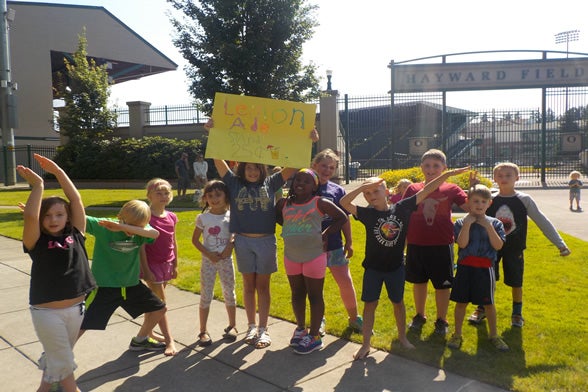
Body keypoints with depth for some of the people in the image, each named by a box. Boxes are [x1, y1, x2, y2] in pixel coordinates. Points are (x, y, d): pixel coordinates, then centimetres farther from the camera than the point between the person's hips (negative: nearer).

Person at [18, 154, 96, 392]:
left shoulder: (75, 235, -2)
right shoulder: (37, 242, -9)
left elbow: (76, 200, -8)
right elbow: (30, 216, -28)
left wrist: (58, 172, -10)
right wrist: (37, 185, -23)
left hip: (75, 308, 4)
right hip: (47, 312, -4)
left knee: (58, 355, 22)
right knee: (63, 360, 6)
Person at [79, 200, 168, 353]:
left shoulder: (141, 232, -9)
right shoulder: (103, 226, -18)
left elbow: (155, 233, -32)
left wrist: (123, 227, -43)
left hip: (131, 284, 5)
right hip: (104, 286, -5)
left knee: (159, 309, 13)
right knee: (81, 324, -7)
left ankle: (140, 340, 38)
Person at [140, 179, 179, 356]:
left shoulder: (171, 217, 3)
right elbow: (141, 245, -14)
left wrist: (175, 265, 12)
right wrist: (146, 269, -16)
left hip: (166, 264, 6)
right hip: (152, 264, -6)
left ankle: (148, 333, 31)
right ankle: (170, 340, 2)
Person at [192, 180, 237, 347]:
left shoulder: (231, 216, -2)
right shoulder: (203, 218, -4)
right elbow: (195, 240, -1)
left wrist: (230, 247, -16)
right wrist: (208, 254, -12)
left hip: (226, 259, 1)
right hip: (208, 260, -1)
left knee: (229, 293, 10)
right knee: (206, 296, 3)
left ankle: (232, 326, 26)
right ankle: (203, 331, 13)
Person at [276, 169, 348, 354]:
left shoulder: (320, 203, -9)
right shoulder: (284, 203, 2)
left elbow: (342, 217, -5)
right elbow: (277, 216, 19)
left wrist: (325, 234, -9)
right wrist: (290, 228, 5)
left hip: (314, 256, -4)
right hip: (291, 257, 5)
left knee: (314, 295, 6)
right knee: (297, 294, 17)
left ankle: (314, 336, 17)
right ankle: (301, 328, 36)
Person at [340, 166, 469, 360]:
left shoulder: (401, 208, -8)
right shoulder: (367, 213, -12)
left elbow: (425, 191, -8)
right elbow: (343, 202, -25)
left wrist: (447, 174, -11)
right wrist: (364, 186, -29)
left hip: (396, 266, 1)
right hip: (373, 267, -1)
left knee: (398, 302, 17)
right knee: (370, 304, 5)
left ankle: (402, 336, 37)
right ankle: (365, 344, 16)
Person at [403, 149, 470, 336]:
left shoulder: (451, 189, -2)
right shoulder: (413, 189, 2)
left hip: (441, 245, -2)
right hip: (416, 245, 2)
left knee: (442, 284, 8)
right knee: (419, 281, 16)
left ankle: (441, 320, 27)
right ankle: (419, 315, 35)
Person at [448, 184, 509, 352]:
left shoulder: (495, 223, 1)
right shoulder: (461, 223, -3)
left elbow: (498, 245, -11)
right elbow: (462, 244, -16)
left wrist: (488, 226, -16)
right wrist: (467, 224, -19)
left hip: (485, 269, 1)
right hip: (465, 267, 0)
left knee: (488, 303, 12)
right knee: (461, 302, 9)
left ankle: (494, 335, 30)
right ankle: (457, 335, 24)